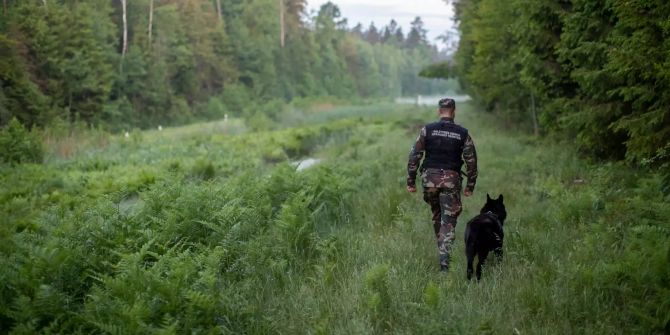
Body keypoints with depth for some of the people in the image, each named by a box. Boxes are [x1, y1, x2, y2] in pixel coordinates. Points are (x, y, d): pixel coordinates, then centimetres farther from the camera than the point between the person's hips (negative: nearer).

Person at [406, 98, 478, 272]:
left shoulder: (428, 130, 1)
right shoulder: (462, 133, 2)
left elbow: (414, 156, -2)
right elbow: (471, 161, 3)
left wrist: (411, 181, 3)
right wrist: (470, 186, 11)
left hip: (430, 177, 1)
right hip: (451, 180, -1)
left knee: (436, 216, 21)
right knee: (449, 221, -1)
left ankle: (442, 250, 30)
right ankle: (444, 259, -12)